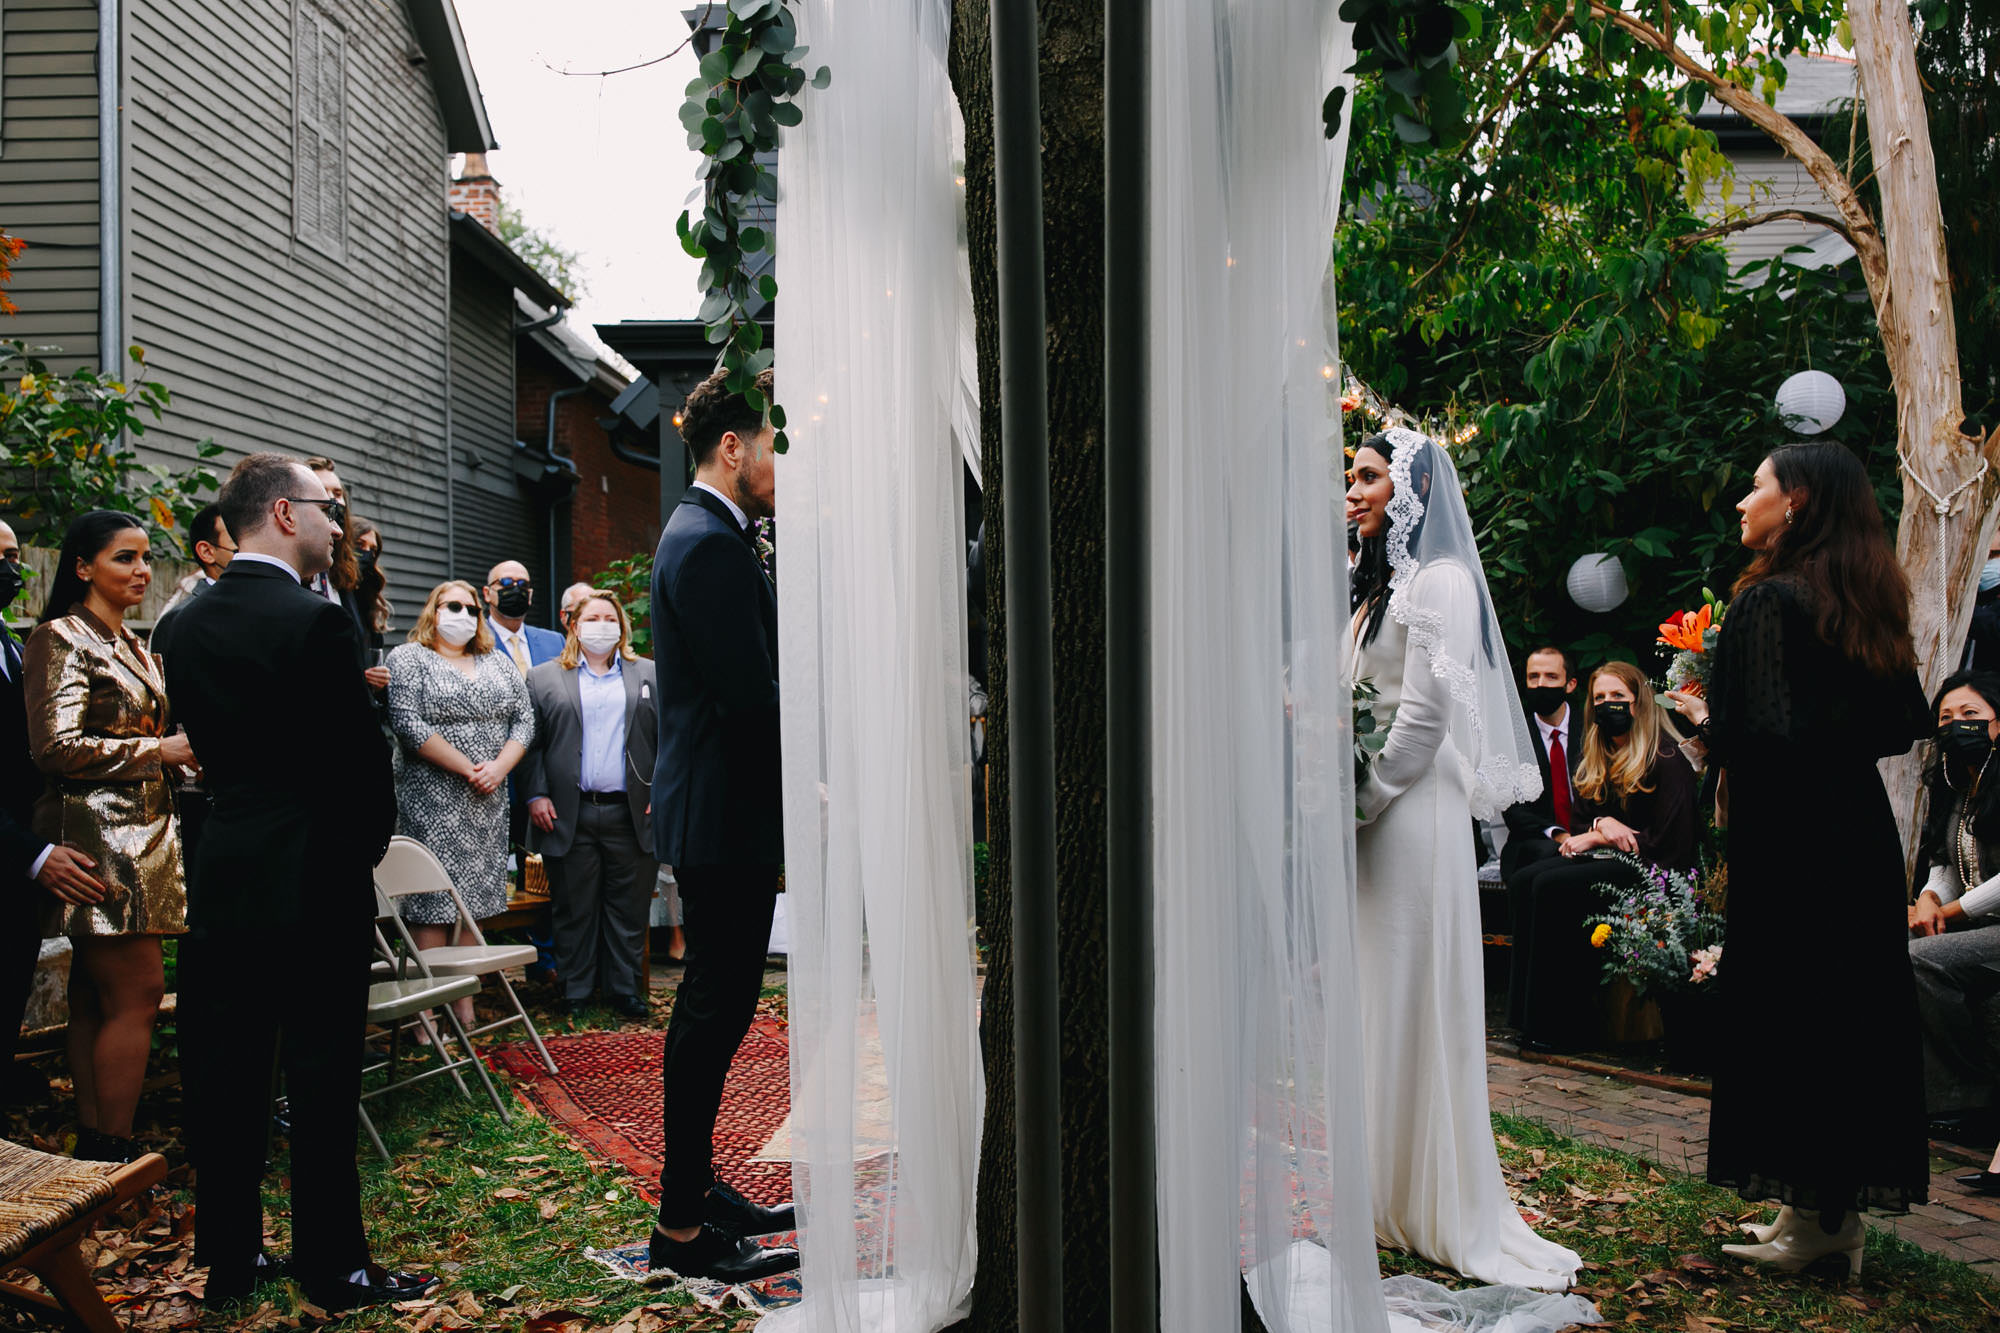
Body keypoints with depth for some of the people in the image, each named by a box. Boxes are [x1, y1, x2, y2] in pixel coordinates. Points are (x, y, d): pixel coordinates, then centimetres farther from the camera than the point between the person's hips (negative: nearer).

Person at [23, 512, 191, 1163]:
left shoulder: (134, 647, 20)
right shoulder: (62, 639, -8)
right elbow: (58, 747, -16)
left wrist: (179, 749, 11)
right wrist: (160, 750, -13)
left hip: (138, 837, 9)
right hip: (98, 837, -9)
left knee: (96, 997, 10)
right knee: (138, 991, -9)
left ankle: (93, 1145, 13)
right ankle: (115, 1157, -2)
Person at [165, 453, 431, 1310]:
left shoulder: (190, 624, 7)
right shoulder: (316, 621, -15)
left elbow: (206, 741, 12)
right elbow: (362, 756, -14)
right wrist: (368, 843, 3)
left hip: (222, 880, 7)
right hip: (315, 884, -7)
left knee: (224, 1077, 12)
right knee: (320, 1082, 2)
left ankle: (227, 1260, 23)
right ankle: (333, 1269, 12)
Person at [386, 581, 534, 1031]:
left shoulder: (499, 665, 15)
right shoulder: (408, 659, 0)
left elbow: (524, 720, 9)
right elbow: (408, 723, -11)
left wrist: (498, 768, -8)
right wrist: (466, 769, -14)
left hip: (489, 800, 5)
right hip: (433, 802, -5)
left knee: (474, 899, 6)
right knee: (432, 902, -6)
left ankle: (465, 1006, 10)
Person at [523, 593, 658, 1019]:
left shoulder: (650, 676, 12)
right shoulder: (543, 679, 10)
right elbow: (530, 742, 6)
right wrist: (536, 794, -4)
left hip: (631, 813, 1)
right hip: (570, 817, 0)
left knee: (629, 907, 5)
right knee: (573, 910, 5)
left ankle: (625, 990, 16)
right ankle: (576, 993, 16)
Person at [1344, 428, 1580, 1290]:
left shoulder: (1438, 581, -10)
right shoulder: (1383, 582, 17)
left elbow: (1425, 715, -16)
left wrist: (1359, 799, -13)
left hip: (1411, 817, -9)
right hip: (1374, 813, 9)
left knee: (1412, 1003, -2)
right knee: (1375, 1003, 12)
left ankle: (1439, 1212, 10)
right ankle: (1384, 1190, 23)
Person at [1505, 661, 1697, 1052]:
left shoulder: (1666, 759, -8)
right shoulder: (1596, 760, 16)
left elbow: (1670, 844, -14)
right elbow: (1578, 824, 16)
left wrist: (1597, 839, -10)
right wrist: (1602, 825, -8)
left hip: (1647, 870, -8)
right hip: (1605, 859, 8)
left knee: (1552, 887, -27)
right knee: (1522, 881, -18)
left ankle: (1565, 1028, -21)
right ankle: (1532, 1016, -20)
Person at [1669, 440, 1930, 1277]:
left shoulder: (1767, 600, -16)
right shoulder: (1869, 600, 8)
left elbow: (1760, 735, -23)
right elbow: (1906, 724, 12)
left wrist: (1703, 719, -5)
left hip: (1789, 835, -8)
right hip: (1860, 826, 8)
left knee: (1787, 1010, 1)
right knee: (1856, 1006, 13)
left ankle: (1811, 1214, 10)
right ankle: (1847, 1203, 23)